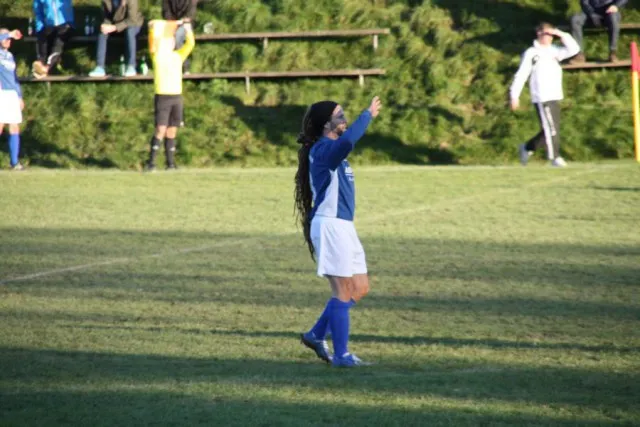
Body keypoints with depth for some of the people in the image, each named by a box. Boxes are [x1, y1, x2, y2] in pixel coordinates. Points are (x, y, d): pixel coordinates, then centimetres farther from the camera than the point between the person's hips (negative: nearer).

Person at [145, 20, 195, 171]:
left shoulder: (178, 56, 14)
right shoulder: (157, 55, 3)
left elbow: (190, 44, 5)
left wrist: (189, 31, -8)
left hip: (177, 96, 5)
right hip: (162, 97, -4)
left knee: (172, 131, 6)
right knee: (161, 129, -11)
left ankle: (170, 163, 9)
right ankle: (151, 162, -9)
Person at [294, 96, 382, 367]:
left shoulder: (332, 150, 16)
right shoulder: (322, 149, -16)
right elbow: (346, 141, -36)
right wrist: (367, 116, -30)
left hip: (343, 226, 10)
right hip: (329, 225, -10)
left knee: (360, 288, 14)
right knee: (344, 291, -7)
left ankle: (316, 335, 21)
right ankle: (341, 355, -1)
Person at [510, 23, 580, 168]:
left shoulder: (554, 51, 13)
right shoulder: (531, 53, -3)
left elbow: (574, 49, 5)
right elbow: (521, 75, -5)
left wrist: (562, 35, -2)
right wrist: (514, 95, -9)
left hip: (555, 97, 7)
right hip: (542, 98, -7)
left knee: (550, 130, 9)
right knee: (551, 129, -8)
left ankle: (527, 148, 25)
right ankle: (554, 157, -2)